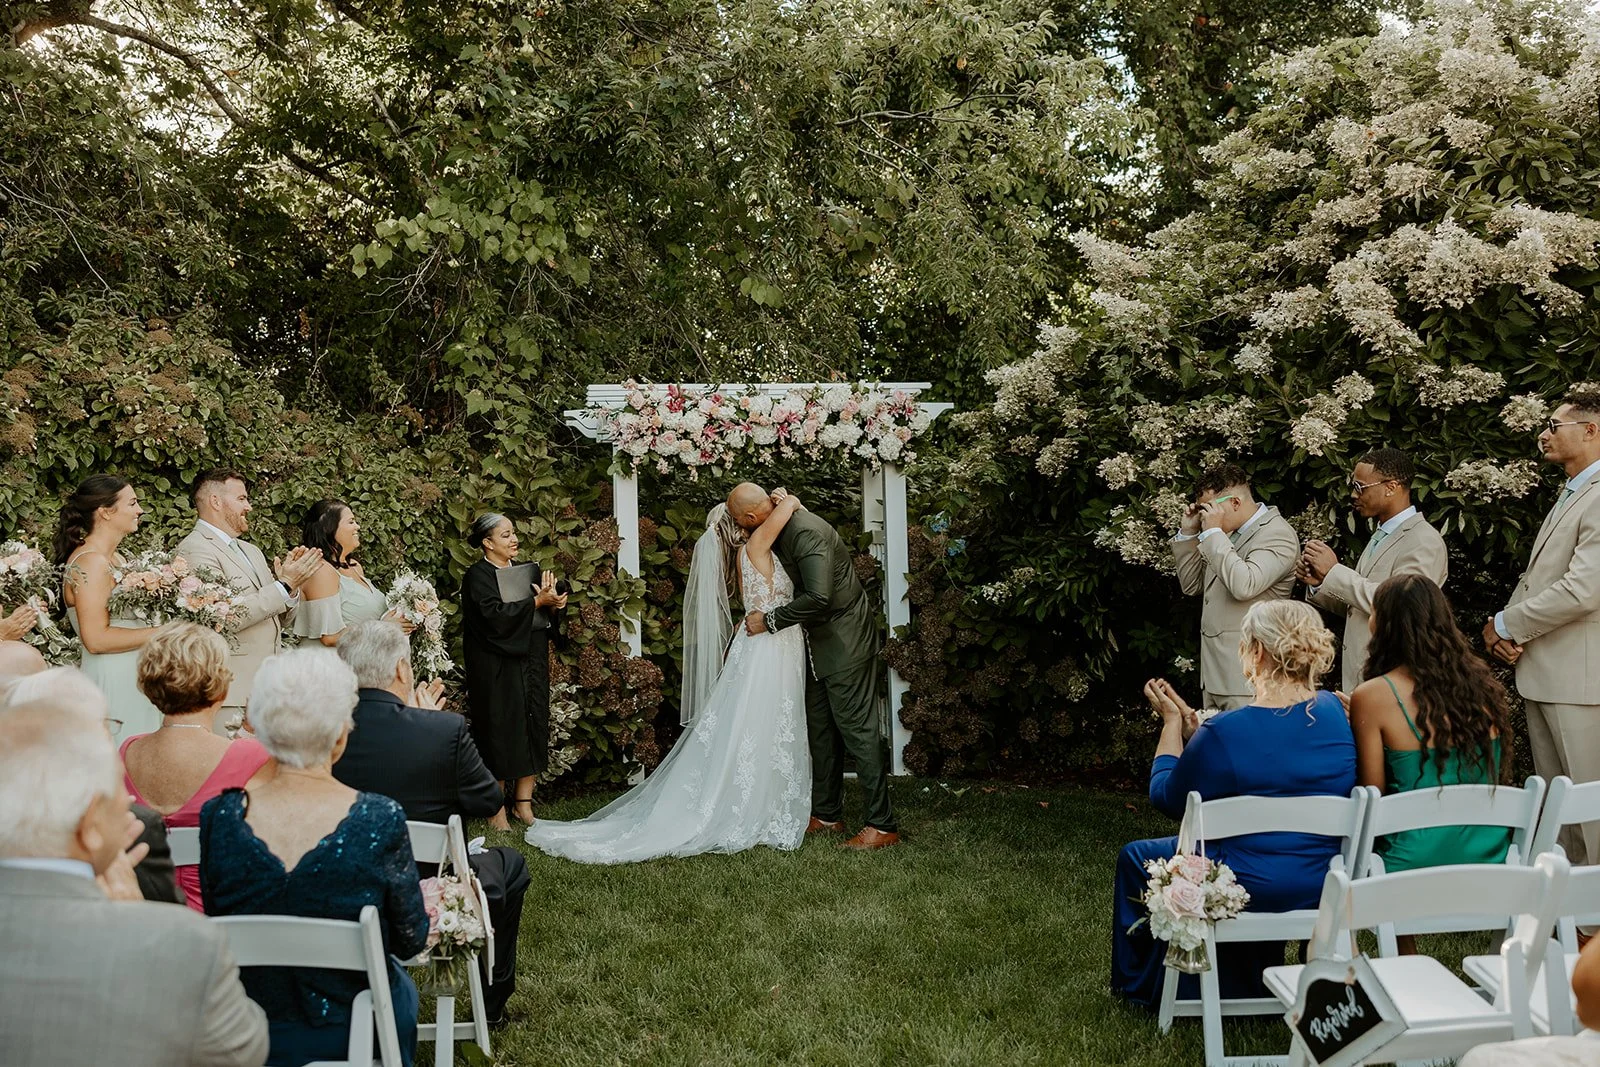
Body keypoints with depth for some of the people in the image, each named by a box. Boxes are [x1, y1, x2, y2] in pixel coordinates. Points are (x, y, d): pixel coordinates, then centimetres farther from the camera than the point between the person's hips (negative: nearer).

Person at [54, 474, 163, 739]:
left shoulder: (115, 558, 13)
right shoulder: (90, 562, -15)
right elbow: (96, 639, -21)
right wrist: (160, 633, -17)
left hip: (133, 683, 9)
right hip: (112, 685, -9)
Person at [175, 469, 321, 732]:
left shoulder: (252, 551, 20)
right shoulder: (195, 549, -8)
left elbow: (280, 618, 21)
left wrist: (290, 584, 1)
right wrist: (284, 585, -15)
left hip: (266, 688, 8)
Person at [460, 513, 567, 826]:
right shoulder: (477, 576, -5)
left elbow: (553, 614, 10)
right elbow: (494, 615, -20)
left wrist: (554, 601, -12)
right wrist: (536, 602, -19)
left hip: (532, 664, 6)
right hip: (497, 668, -6)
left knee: (533, 729, 6)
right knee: (501, 731, -2)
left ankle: (523, 802, 15)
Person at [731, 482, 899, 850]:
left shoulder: (806, 532, -23)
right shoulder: (782, 528, 8)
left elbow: (818, 598, -32)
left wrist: (769, 620, -21)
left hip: (845, 640, -10)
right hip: (821, 642, 10)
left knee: (857, 730, -8)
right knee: (820, 729, 14)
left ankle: (882, 825, -4)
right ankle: (827, 815, 24)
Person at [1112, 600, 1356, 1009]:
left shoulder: (1224, 732, -23)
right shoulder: (1335, 712, -5)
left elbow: (1167, 798, -6)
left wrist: (1172, 722, 6)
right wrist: (1193, 725, 13)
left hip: (1250, 889, -6)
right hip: (1324, 888, 6)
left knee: (1135, 857, 20)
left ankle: (1140, 987, 38)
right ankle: (1249, 986, 47)